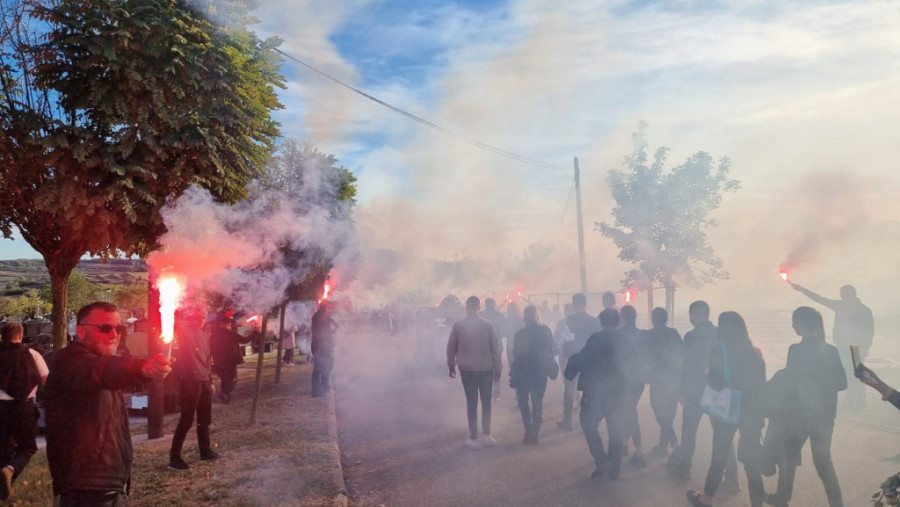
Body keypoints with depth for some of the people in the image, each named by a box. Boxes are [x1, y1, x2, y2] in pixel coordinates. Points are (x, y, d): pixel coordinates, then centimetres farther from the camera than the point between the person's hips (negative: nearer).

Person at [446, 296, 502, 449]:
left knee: (471, 403, 6)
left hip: (467, 369, 0)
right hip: (486, 369, 0)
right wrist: (497, 369, 7)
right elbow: (496, 348, -2)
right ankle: (486, 435, 10)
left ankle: (474, 439, 7)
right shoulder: (487, 325, -5)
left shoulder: (457, 325, -5)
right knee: (486, 402, 12)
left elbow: (451, 348, 2)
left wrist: (451, 365, 14)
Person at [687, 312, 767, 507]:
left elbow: (715, 383, -16)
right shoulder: (755, 353, 2)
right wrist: (760, 414, 7)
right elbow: (761, 385, 2)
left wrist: (708, 375, 5)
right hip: (751, 413, 3)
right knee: (752, 462, 6)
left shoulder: (719, 351, -10)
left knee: (719, 456, 12)